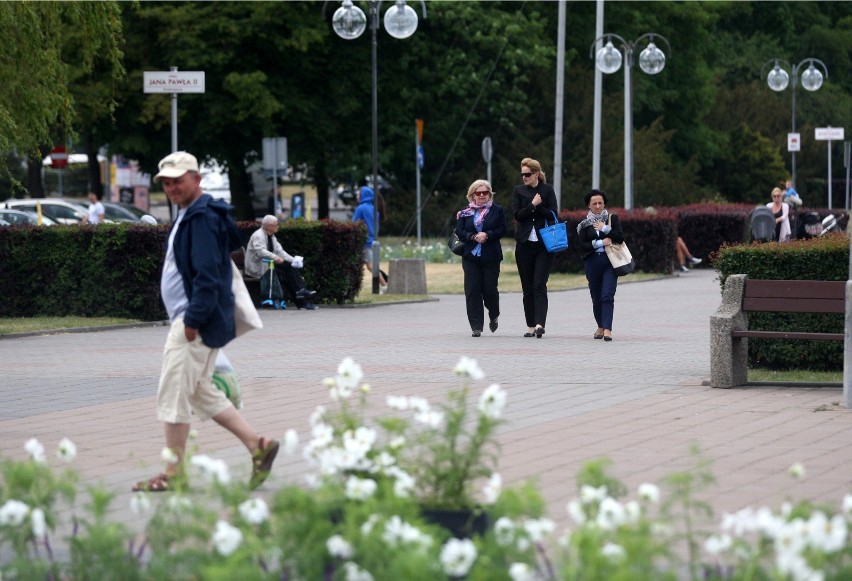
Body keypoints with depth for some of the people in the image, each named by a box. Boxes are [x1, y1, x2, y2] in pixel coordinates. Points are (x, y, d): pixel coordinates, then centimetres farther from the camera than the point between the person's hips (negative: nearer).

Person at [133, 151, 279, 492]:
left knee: (173, 394, -7)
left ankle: (173, 474, -1)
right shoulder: (188, 215, 18)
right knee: (201, 393, 13)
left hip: (196, 322, -11)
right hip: (187, 318, 11)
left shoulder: (202, 217, -15)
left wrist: (193, 319, -25)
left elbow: (208, 274, -22)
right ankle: (258, 445, 12)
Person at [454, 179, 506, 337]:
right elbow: (459, 231, 2)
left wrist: (487, 235, -16)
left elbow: (502, 229, -2)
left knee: (489, 290, -3)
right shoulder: (465, 213, 9)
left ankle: (493, 316, 29)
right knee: (472, 291, -4)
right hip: (471, 256, 1)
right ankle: (476, 326, -1)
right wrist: (474, 237, -13)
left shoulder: (497, 210, 5)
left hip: (490, 257, -1)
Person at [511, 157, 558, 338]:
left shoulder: (547, 191, 5)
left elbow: (552, 214, -3)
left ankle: (539, 324, -22)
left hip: (544, 244, -2)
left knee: (539, 285, -13)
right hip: (524, 245, 2)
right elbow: (517, 214, -2)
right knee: (527, 287, 5)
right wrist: (533, 205, -11)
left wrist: (537, 207, -12)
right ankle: (531, 326, 11)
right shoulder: (518, 191, 9)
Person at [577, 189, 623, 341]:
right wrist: (601, 243, -10)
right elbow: (583, 246, -1)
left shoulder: (612, 218, 7)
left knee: (607, 296, -14)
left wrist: (605, 229, -8)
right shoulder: (585, 223, 8)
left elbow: (620, 237, -4)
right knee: (596, 297, 8)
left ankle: (607, 329, -21)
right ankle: (600, 326, 28)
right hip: (592, 263, 2)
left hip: (610, 262, -2)